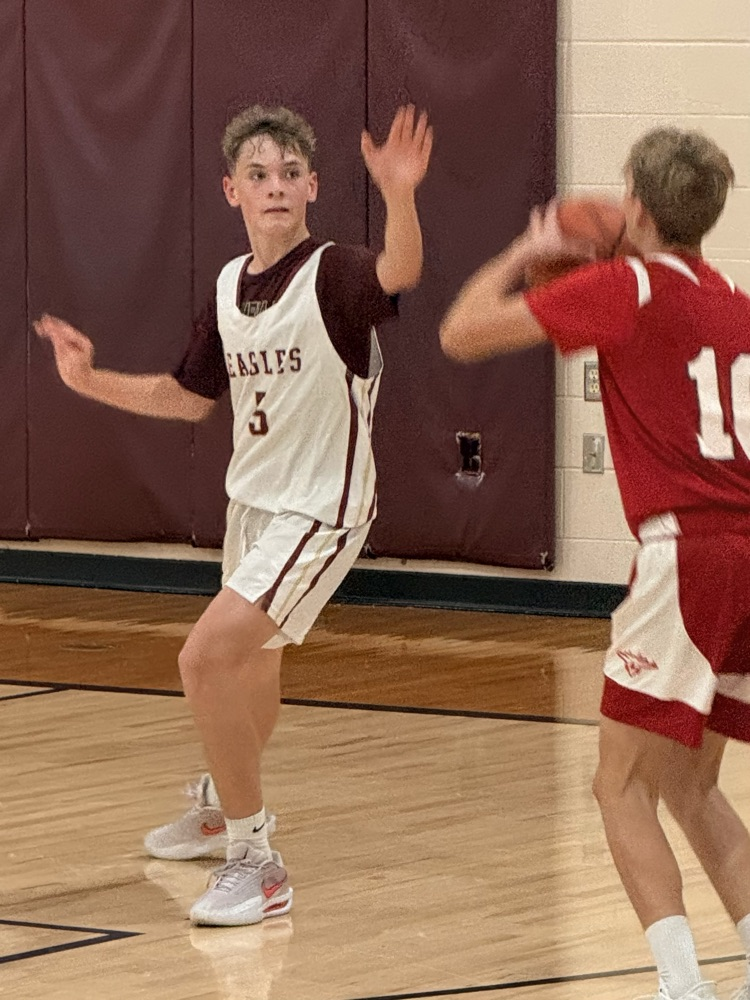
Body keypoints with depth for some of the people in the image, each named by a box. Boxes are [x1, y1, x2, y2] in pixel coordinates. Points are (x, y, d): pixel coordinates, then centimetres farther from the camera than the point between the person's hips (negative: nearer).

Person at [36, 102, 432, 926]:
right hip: (252, 500, 8)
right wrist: (92, 381, 2)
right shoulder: (230, 287, 1)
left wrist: (400, 194, -63)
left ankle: (255, 863, -12)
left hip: (319, 511, -8)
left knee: (207, 658, -21)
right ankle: (223, 806, 54)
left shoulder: (332, 274, -20)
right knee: (252, 665, 29)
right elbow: (190, 396, 14)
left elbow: (397, 272, -44)